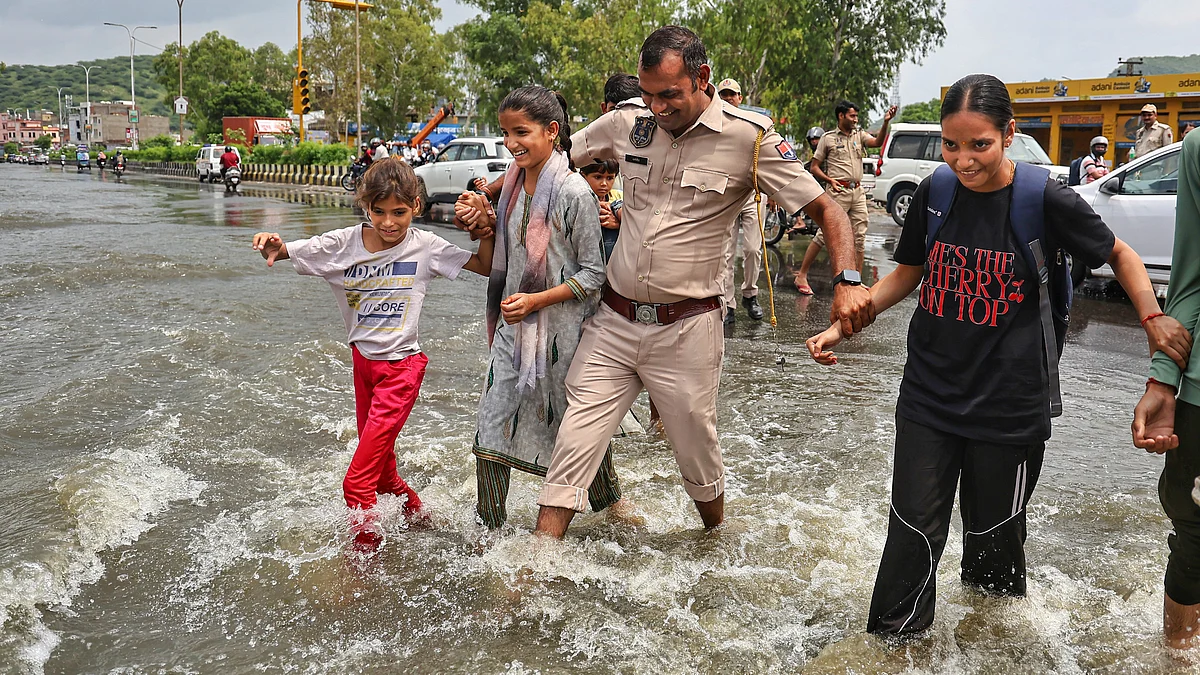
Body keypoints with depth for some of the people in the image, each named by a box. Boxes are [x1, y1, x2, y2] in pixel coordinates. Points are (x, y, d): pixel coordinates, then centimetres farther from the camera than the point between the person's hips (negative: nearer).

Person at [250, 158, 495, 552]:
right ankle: (419, 517, 46)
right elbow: (279, 254, -3)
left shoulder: (425, 247, -9)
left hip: (401, 367, -4)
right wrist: (273, 246, -26)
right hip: (363, 362, 5)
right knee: (382, 473, 19)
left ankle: (363, 560, 7)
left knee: (358, 481, -11)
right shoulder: (344, 244, -5)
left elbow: (487, 267, -2)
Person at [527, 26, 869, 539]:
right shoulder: (627, 124, 2)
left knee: (699, 458, 13)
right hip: (613, 322, 3)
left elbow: (826, 208, -8)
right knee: (572, 447, -3)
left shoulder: (749, 137, -8)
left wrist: (848, 281, -24)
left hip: (687, 331, -2)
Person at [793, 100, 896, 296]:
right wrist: (830, 180, -12)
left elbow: (877, 142, -5)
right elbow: (814, 167, 2)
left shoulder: (859, 135, 14)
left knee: (859, 237, 6)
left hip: (858, 191, 5)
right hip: (838, 191, -5)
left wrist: (885, 122, -19)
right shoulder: (828, 138, 2)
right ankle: (802, 276, -2)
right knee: (824, 234, -8)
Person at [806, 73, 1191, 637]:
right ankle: (892, 634, 20)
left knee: (993, 526, 13)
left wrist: (1154, 319, -12)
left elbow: (1119, 255, 4)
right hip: (930, 394, 2)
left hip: (1008, 403, -2)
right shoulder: (935, 193, -3)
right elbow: (906, 275, 9)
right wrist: (841, 327, 0)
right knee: (914, 527, 1)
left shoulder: (1044, 198, -12)